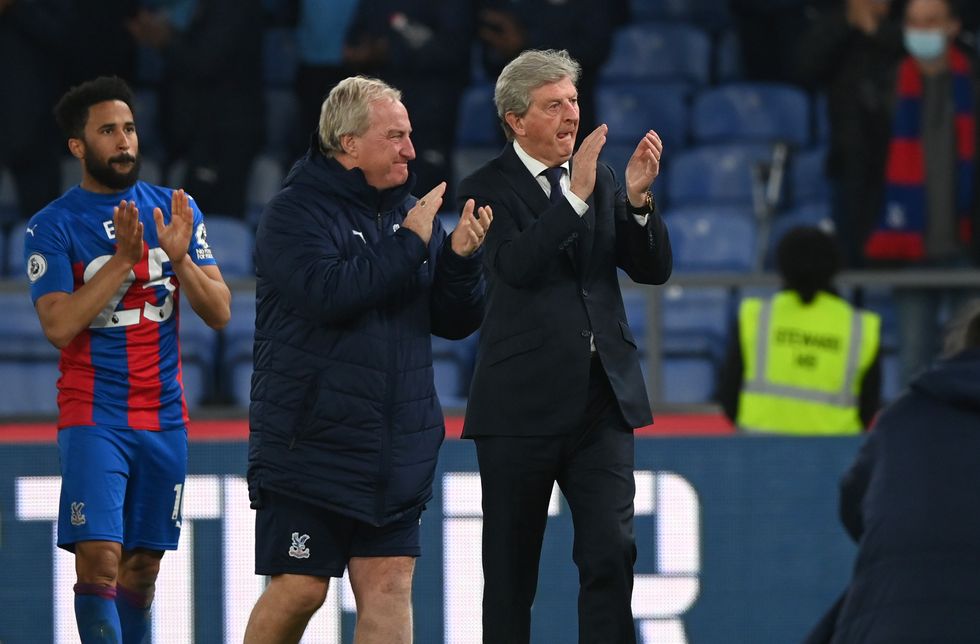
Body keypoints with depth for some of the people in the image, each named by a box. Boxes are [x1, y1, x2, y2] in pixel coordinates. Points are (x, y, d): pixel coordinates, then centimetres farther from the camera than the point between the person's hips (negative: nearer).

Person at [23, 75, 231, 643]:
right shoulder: (52, 227, -3)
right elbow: (59, 325, -15)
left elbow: (220, 313, 3)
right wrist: (123, 258, -20)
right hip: (94, 418, -4)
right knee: (98, 559, -16)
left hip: (164, 417, 4)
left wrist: (180, 259, -15)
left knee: (142, 568, 7)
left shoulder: (177, 210, 7)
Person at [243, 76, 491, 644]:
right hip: (311, 445, -5)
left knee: (390, 586, 0)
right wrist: (409, 244, -18)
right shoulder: (295, 213, -6)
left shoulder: (411, 211, 11)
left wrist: (462, 258, -8)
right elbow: (328, 292, -25)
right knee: (299, 589, -4)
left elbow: (457, 321, 11)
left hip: (397, 449, 5)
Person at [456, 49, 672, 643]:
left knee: (612, 551, -6)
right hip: (521, 405, -3)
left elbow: (654, 270, 3)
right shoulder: (488, 189, -4)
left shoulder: (602, 180, 10)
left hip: (602, 399, 3)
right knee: (511, 566, 6)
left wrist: (639, 199, -14)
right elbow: (515, 266, -22)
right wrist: (575, 196, -28)